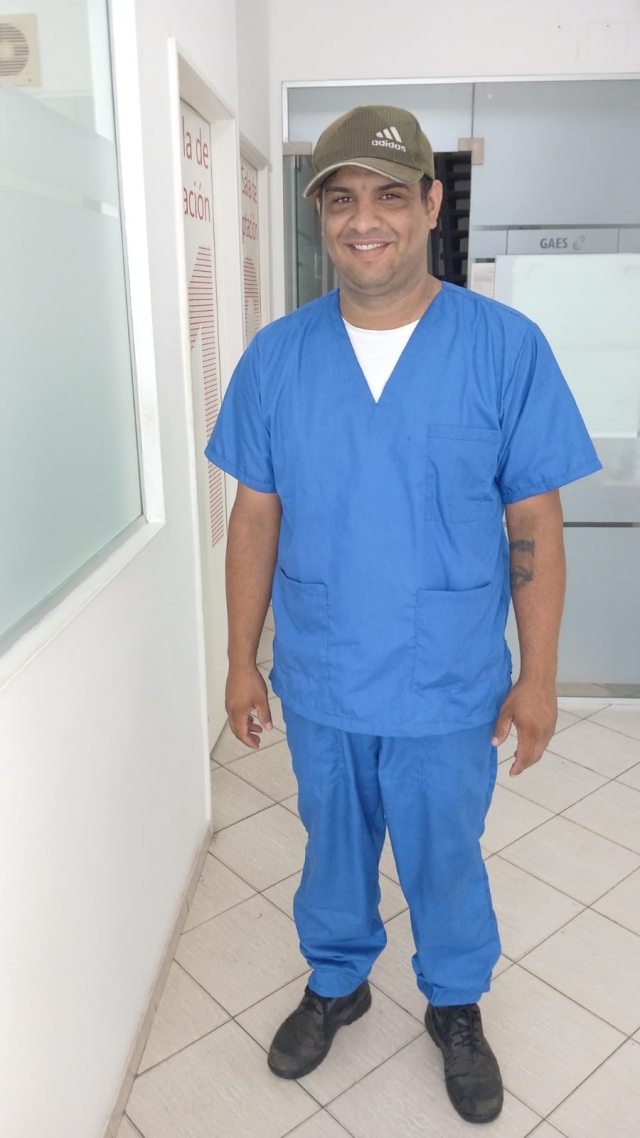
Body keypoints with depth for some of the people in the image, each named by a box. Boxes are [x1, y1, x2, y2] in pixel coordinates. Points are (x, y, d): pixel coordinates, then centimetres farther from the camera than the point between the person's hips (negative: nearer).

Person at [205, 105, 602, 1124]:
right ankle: (336, 983, 53)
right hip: (319, 683, 2)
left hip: (450, 688, -1)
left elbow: (535, 524, -8)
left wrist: (538, 676, -6)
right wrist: (243, 660, 3)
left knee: (446, 859, 20)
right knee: (334, 849, 24)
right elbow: (256, 518, 0)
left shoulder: (506, 347, -11)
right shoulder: (275, 357, -5)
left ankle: (455, 1007, 50)